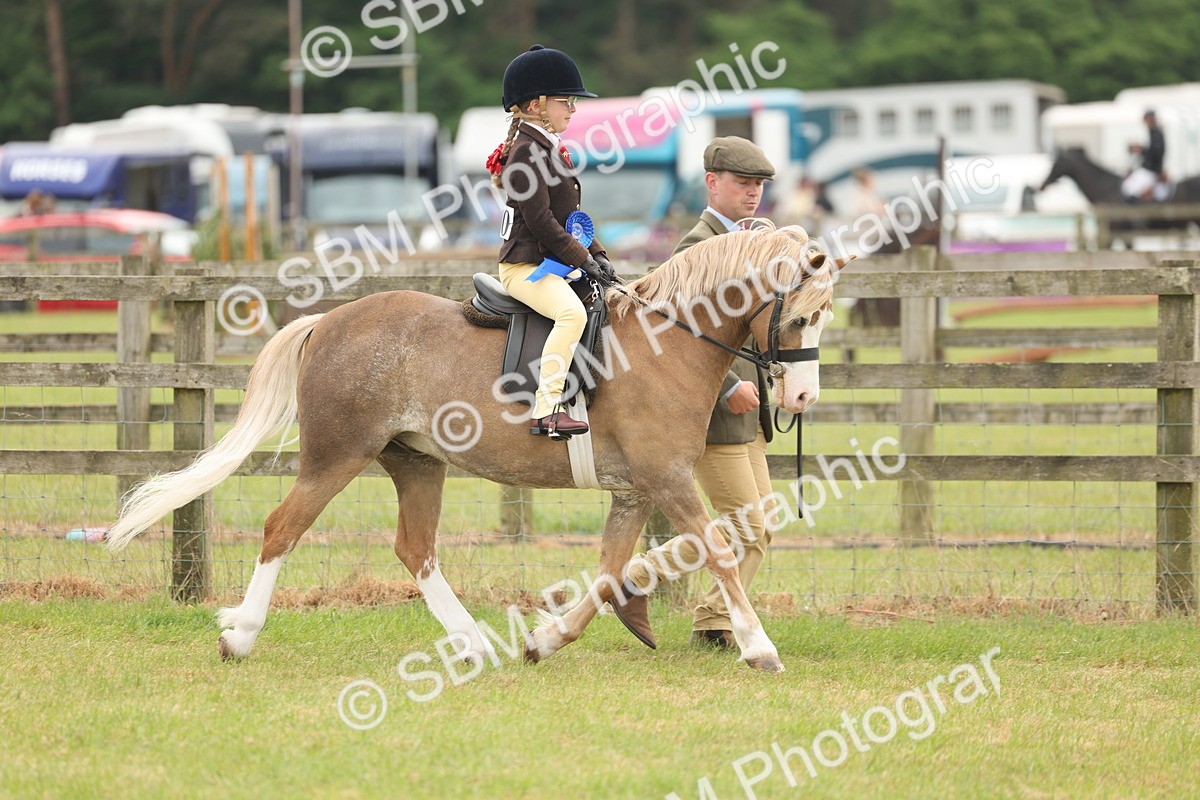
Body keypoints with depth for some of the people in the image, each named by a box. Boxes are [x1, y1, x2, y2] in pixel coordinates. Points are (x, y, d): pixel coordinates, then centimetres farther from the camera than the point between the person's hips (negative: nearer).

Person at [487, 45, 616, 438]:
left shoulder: (549, 149, 18)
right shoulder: (527, 151, -14)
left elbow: (569, 213, 23)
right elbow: (540, 220, -20)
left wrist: (597, 254, 10)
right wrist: (583, 259, -17)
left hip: (555, 263, 11)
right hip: (525, 265, -11)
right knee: (571, 311, -34)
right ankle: (546, 411, -37)